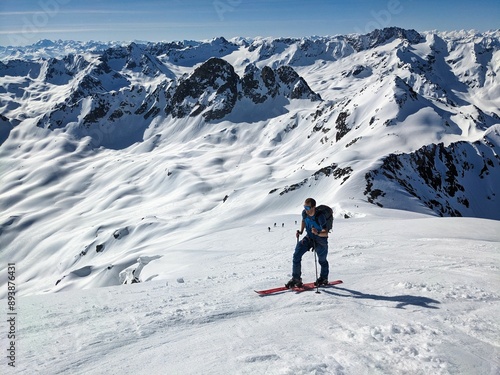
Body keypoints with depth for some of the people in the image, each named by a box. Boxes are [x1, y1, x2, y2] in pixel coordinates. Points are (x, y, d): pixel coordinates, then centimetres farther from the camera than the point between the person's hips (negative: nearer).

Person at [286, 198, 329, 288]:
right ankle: (296, 278, -3)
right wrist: (301, 231, -1)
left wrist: (317, 233, -52)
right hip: (309, 237, 5)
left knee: (322, 260, 14)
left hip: (321, 239, -4)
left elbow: (325, 233, -33)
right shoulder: (304, 213, -13)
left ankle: (324, 278, 41)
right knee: (296, 255, -12)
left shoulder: (320, 216, -30)